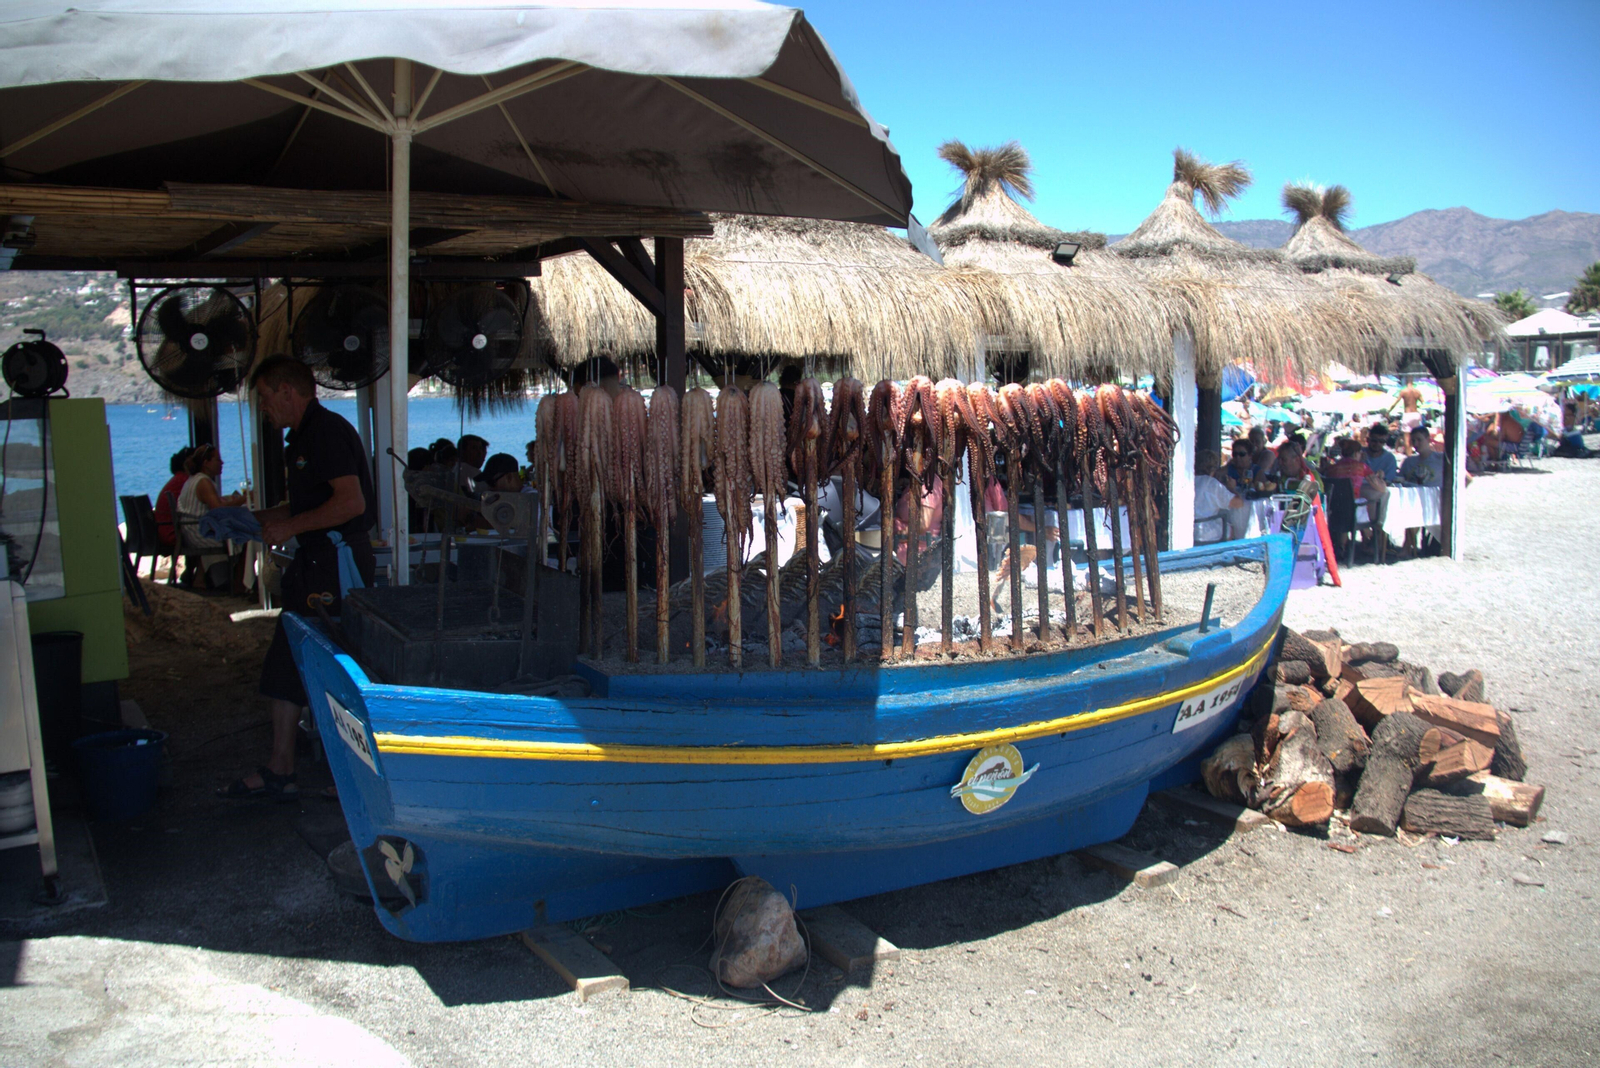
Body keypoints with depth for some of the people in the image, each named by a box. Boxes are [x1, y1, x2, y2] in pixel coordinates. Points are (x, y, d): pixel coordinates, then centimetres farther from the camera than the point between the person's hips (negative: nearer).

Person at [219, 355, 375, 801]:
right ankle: (278, 770, 21)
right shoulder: (301, 437, 18)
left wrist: (290, 526, -17)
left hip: (339, 559, -11)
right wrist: (258, 518, 16)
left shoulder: (328, 431, -15)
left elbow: (351, 502, -24)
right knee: (285, 665, 13)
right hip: (314, 561, 11)